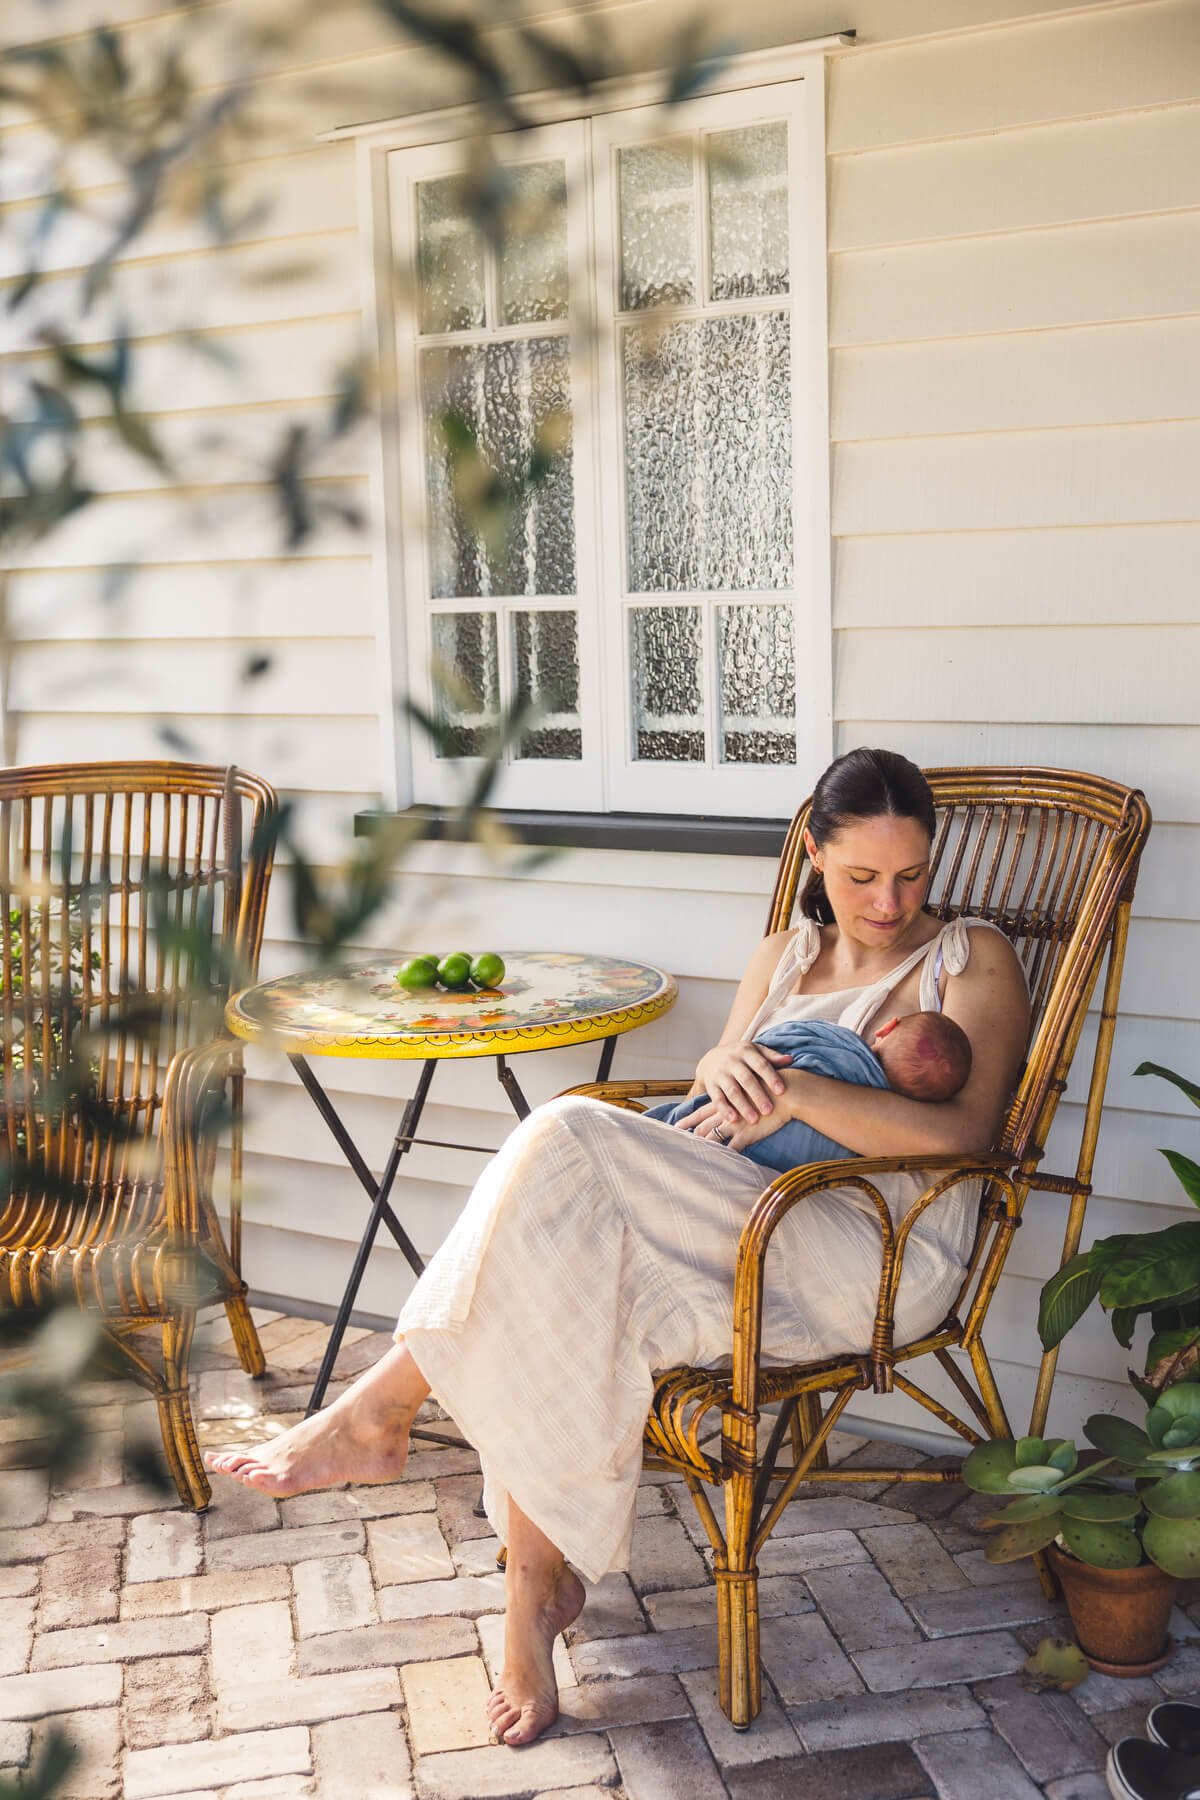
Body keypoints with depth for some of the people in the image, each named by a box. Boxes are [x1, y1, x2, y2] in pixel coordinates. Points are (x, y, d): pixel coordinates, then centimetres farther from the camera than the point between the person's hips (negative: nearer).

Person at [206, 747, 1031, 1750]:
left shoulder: (973, 962, 5)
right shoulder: (785, 954, 22)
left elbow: (963, 1132, -11)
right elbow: (717, 1100, 17)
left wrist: (797, 1089, -20)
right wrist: (724, 1065, -7)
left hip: (880, 1263, -6)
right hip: (747, 1231, 6)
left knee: (568, 1143, -27)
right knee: (562, 1289, -28)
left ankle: (379, 1412, -18)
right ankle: (541, 1583, -15)